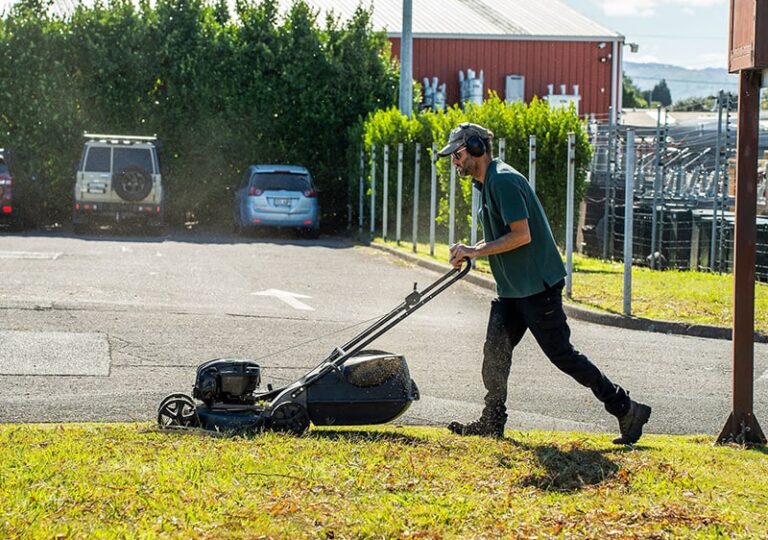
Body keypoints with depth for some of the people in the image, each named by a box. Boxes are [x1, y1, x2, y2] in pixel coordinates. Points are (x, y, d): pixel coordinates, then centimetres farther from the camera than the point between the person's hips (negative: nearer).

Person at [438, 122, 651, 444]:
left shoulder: (504, 181, -18)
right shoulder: (485, 183, 14)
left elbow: (521, 235, -25)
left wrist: (475, 251, -20)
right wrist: (469, 251, 6)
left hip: (538, 285, -10)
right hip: (512, 288, 10)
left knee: (562, 354, -5)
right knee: (495, 350, 6)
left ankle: (627, 410, 2)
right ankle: (492, 422, 15)